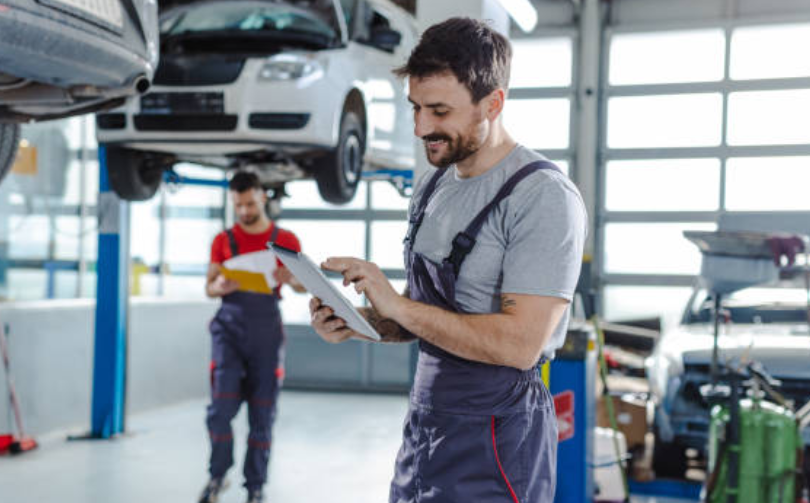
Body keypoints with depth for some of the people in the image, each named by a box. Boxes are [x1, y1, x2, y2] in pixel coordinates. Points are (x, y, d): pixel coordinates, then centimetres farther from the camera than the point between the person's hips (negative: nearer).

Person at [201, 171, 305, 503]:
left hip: (266, 330, 0)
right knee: (221, 406, -10)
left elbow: (304, 286, 9)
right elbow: (209, 287, 12)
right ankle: (217, 476, 11)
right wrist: (220, 287, -12)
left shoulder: (285, 240, 7)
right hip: (230, 327, 0)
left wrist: (290, 279, -14)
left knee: (262, 413, 1)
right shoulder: (223, 240, 10)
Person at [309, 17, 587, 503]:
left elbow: (520, 343, -24)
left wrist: (397, 305, -23)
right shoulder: (433, 186, 9)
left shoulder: (545, 197, -17)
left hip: (494, 441, -7)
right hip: (424, 421, 7)